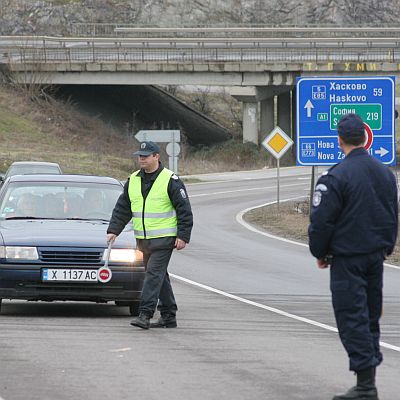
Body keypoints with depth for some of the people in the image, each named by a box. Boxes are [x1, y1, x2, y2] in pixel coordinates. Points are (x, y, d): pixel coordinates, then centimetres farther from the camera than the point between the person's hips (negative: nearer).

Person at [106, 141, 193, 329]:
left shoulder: (170, 181, -7)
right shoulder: (133, 181, 10)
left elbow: (184, 210, -6)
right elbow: (122, 209, 15)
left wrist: (183, 236, -12)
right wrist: (113, 230, 4)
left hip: (164, 239, -6)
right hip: (143, 240, 6)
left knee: (154, 274, -14)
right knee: (159, 277, 11)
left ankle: (145, 314, -18)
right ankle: (168, 317, 17)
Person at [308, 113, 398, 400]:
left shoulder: (336, 177, -16)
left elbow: (321, 221, -13)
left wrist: (320, 253, 2)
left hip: (347, 259, -7)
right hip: (377, 257, 7)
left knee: (352, 319, -5)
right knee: (371, 317, 15)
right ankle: (369, 373, 20)